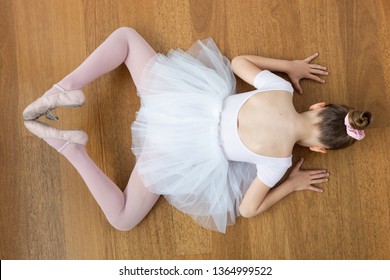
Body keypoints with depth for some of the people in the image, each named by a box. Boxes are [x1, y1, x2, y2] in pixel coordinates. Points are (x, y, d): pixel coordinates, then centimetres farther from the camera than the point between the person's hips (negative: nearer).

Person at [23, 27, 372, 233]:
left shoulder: (280, 89, -2)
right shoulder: (280, 156, -11)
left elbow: (240, 62, 14)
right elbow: (247, 209, -2)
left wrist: (289, 66, 24)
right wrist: (292, 184, 9)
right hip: (177, 151, -4)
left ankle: (67, 88, 4)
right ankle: (71, 147, -9)